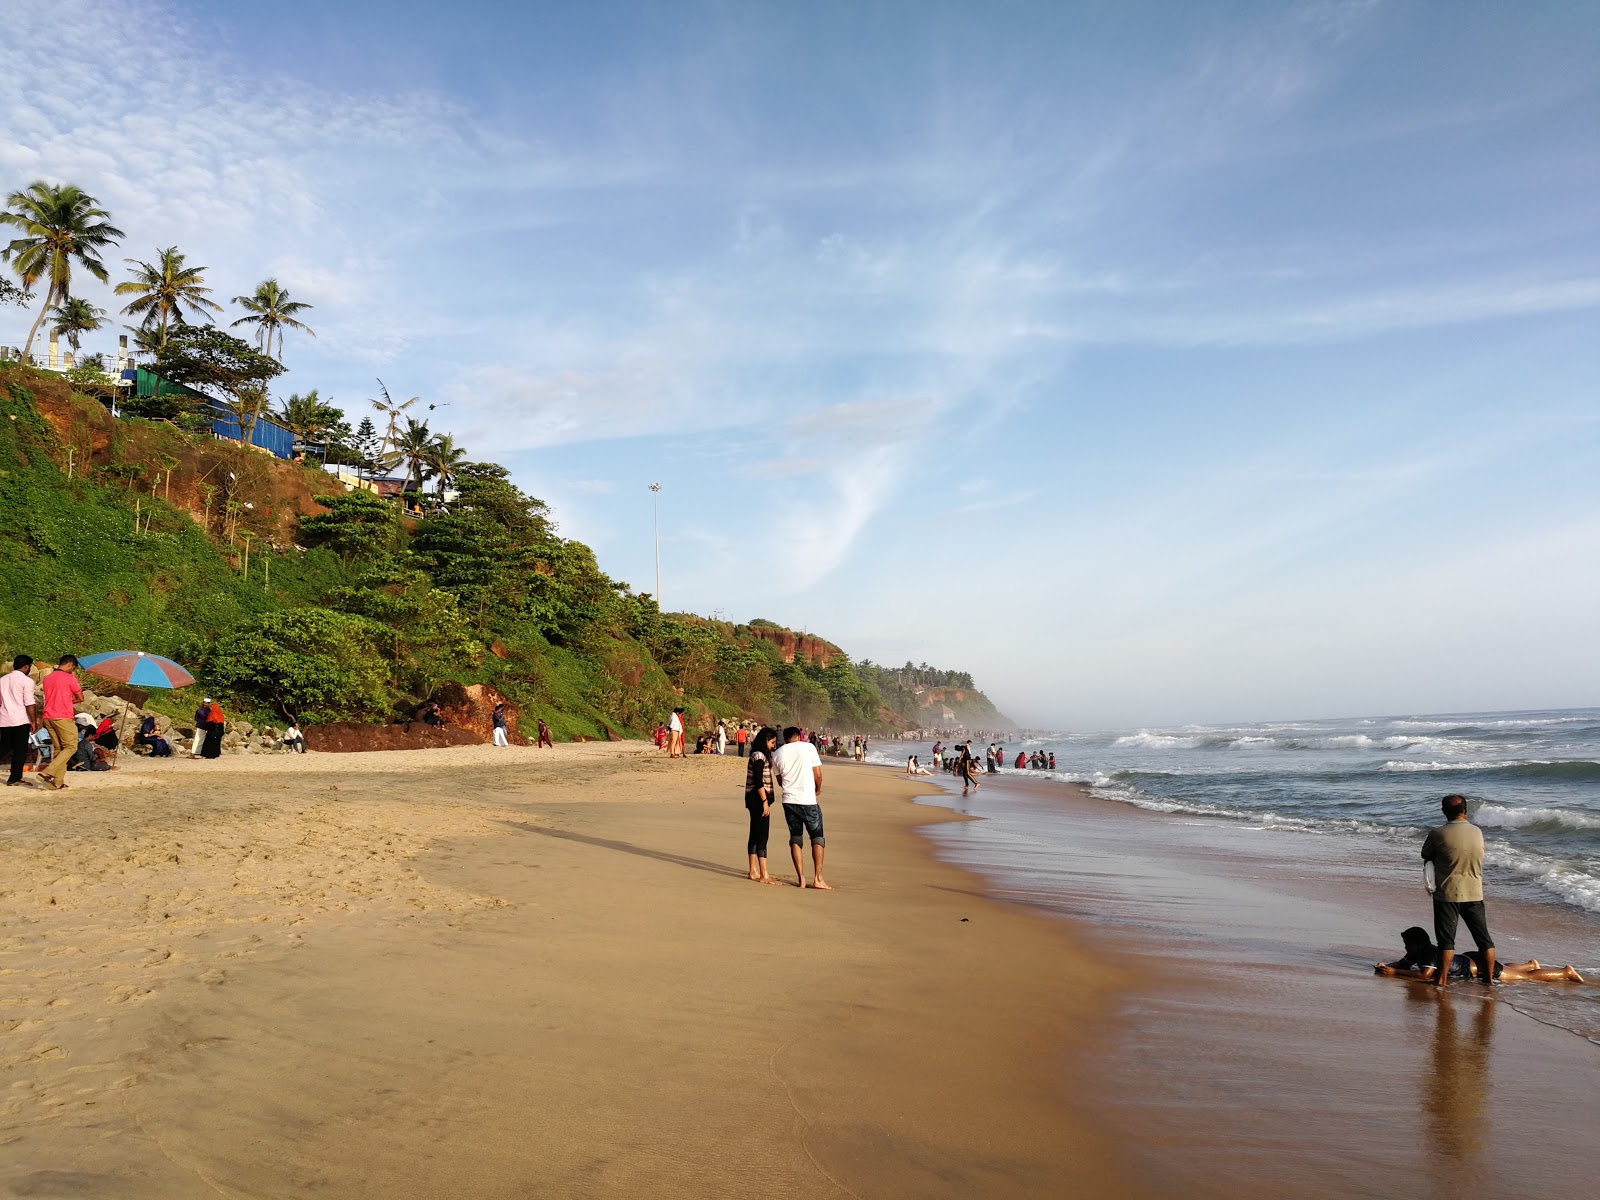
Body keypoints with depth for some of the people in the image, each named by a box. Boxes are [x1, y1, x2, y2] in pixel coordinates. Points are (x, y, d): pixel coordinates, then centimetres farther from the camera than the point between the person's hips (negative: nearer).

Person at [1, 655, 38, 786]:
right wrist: (34, 721, -8)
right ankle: (14, 779, 3)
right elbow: (30, 703, -13)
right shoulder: (26, 680, -8)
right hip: (21, 721, -6)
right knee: (20, 750, 2)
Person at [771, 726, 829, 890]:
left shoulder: (777, 754, 7)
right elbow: (818, 774, -1)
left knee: (795, 838, 12)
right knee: (817, 837, 6)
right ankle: (818, 878, 0)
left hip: (789, 800, 3)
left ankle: (801, 878, 8)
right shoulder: (808, 747, -1)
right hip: (808, 800, -3)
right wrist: (818, 789, 16)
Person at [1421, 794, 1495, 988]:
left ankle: (1442, 979, 4)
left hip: (1448, 894, -3)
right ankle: (1489, 977, 23)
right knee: (1484, 938, 15)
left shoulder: (1437, 834, -13)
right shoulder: (1477, 832, 0)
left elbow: (1426, 856, 1)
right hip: (1474, 894, 4)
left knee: (1446, 939, 2)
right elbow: (1475, 857, 14)